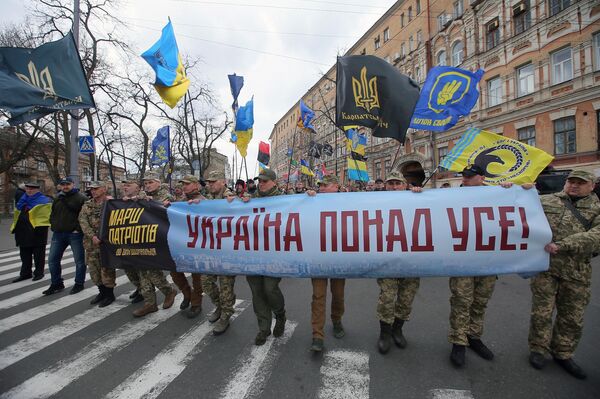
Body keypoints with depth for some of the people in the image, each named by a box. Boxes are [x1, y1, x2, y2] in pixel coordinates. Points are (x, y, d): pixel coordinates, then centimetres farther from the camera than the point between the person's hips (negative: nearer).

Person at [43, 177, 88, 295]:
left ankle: (79, 284, 16)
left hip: (74, 234, -7)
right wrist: (53, 226, 10)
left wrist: (78, 228, -17)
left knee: (79, 260, 2)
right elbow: (52, 214, 24)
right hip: (58, 234, 7)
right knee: (52, 259, 10)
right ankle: (56, 284, 25)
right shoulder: (57, 198, 15)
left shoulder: (81, 198, -7)